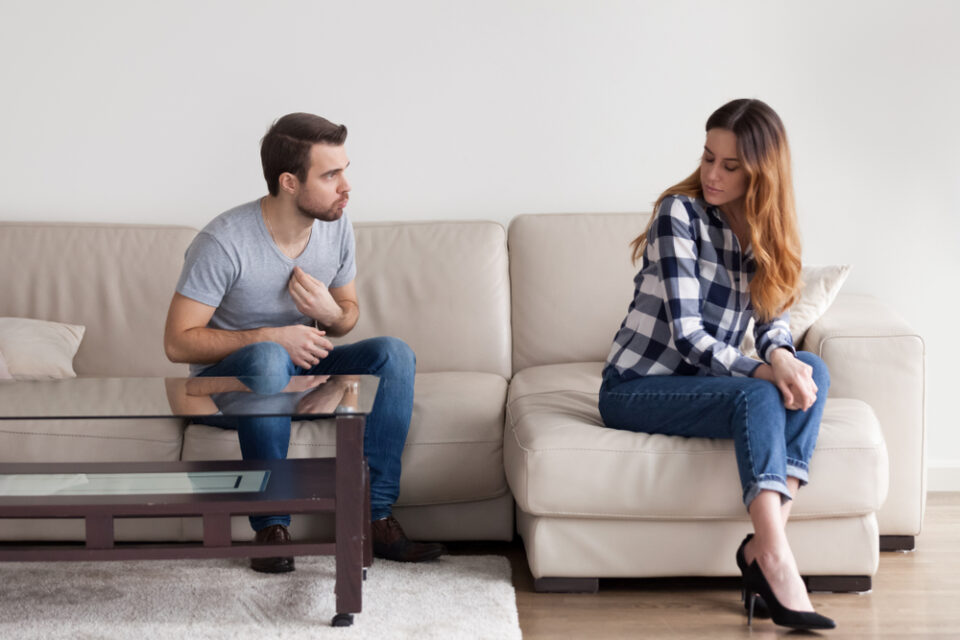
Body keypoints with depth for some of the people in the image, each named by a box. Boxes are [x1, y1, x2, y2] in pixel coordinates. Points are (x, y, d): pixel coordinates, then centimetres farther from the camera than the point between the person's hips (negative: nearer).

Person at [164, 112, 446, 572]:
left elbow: (350, 310, 11)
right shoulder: (224, 243, -23)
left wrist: (331, 315, -15)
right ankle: (271, 526, -30)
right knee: (268, 357, -39)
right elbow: (178, 342, -20)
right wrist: (271, 337, -25)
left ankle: (373, 519, -20)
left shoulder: (336, 227, -4)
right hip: (228, 381, -6)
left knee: (394, 354, -18)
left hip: (300, 371, 6)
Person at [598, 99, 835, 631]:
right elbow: (686, 334, -21)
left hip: (701, 380, 6)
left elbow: (774, 323, 1)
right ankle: (775, 561, -41)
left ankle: (763, 543, -31)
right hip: (636, 388, -6)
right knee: (758, 399, -31)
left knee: (812, 372, -20)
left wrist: (781, 356, -23)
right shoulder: (680, 213, -14)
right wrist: (763, 371, -29)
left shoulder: (768, 232, 7)